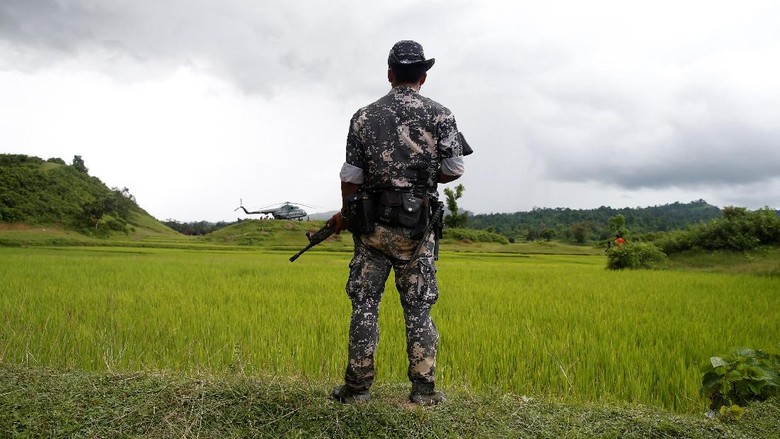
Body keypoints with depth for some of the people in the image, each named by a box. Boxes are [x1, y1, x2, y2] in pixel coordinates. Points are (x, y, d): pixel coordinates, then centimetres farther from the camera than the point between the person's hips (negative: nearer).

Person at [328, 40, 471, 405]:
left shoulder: (364, 116, 2)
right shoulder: (439, 115, -1)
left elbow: (351, 177, 2)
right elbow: (454, 170, -2)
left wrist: (346, 214, 19)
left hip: (372, 225, 1)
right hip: (416, 228, 0)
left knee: (365, 304, 9)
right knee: (418, 308, 8)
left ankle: (357, 386, 13)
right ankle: (423, 389, 11)